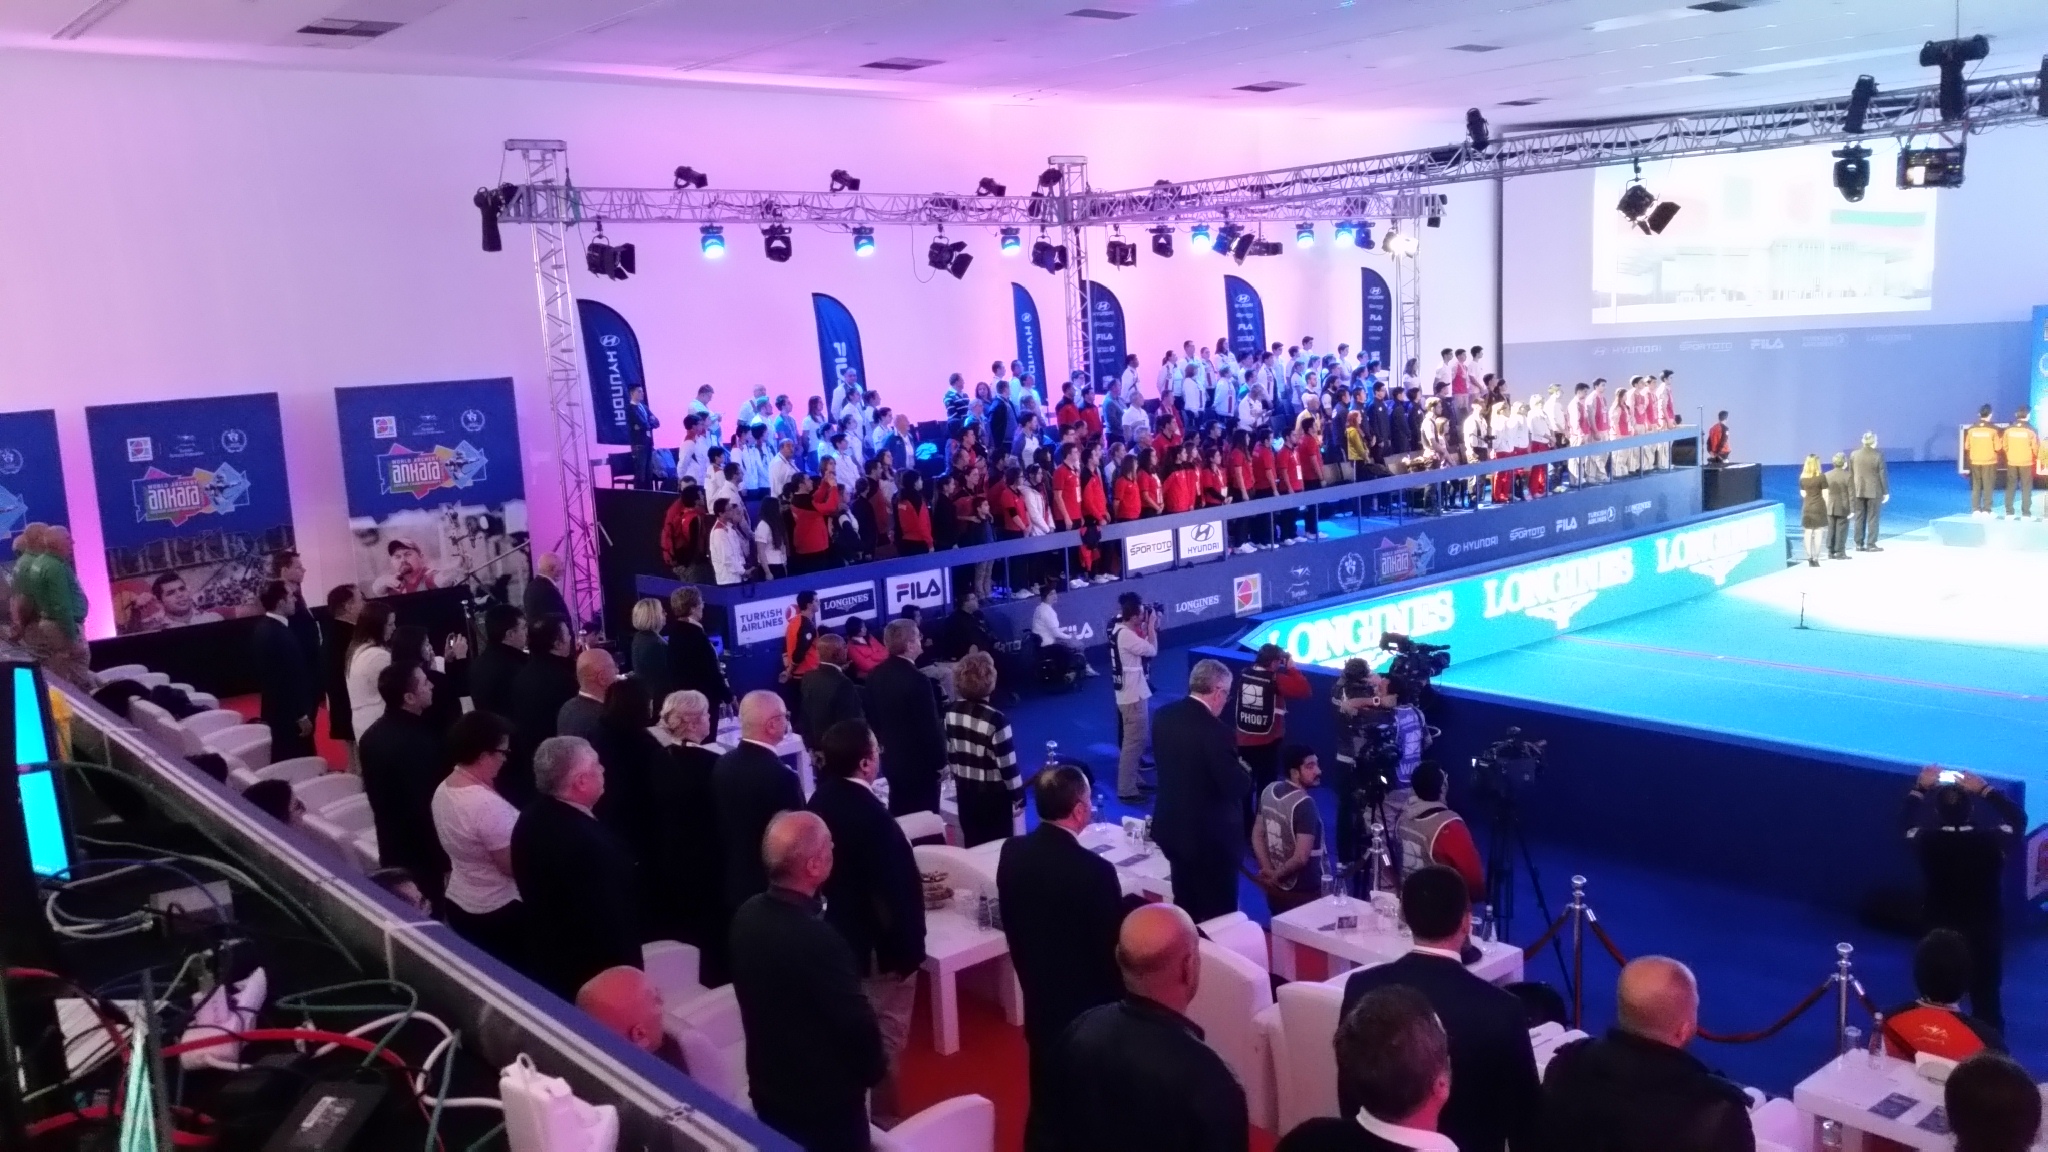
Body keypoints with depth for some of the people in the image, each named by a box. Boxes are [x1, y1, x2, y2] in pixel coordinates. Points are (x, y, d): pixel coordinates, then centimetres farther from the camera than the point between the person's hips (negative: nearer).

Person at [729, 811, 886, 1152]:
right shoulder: (816, 938, -32)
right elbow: (856, 1020, -23)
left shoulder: (747, 915, -7)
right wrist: (875, 1068, -3)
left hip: (767, 1086, 7)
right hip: (824, 1097, -7)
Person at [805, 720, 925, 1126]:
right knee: (884, 1039, 9)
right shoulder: (871, 814, -30)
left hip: (840, 935, 9)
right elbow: (895, 885, -25)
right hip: (880, 944, -9)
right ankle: (883, 1119, 22)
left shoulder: (822, 799, -4)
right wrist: (908, 945, -14)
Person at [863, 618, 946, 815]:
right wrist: (940, 760, -8)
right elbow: (930, 726, -20)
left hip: (892, 759, 8)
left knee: (898, 817, 19)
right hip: (920, 762, -8)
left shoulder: (876, 674, 0)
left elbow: (872, 718, 9)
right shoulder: (918, 680, -24)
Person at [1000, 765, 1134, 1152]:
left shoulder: (1012, 853, -7)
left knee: (1046, 1096, 21)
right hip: (1088, 1007, -6)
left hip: (1039, 1000, 6)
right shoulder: (1095, 871, -27)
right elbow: (1112, 948, -18)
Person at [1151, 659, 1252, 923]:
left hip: (1172, 827, 8)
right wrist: (1245, 773, -1)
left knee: (1185, 906, 23)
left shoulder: (1164, 716, -1)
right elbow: (1237, 787, -22)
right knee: (1218, 913, 8)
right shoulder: (1214, 730, -25)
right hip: (1210, 835, -8)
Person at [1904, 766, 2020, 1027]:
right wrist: (1985, 789, -1)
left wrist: (1920, 788, 12)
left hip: (1940, 932, 1)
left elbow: (1909, 821, 6)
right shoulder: (1991, 841, -21)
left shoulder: (1926, 841, -19)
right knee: (1986, 1000, 11)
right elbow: (2018, 818, 1)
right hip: (1985, 932, -1)